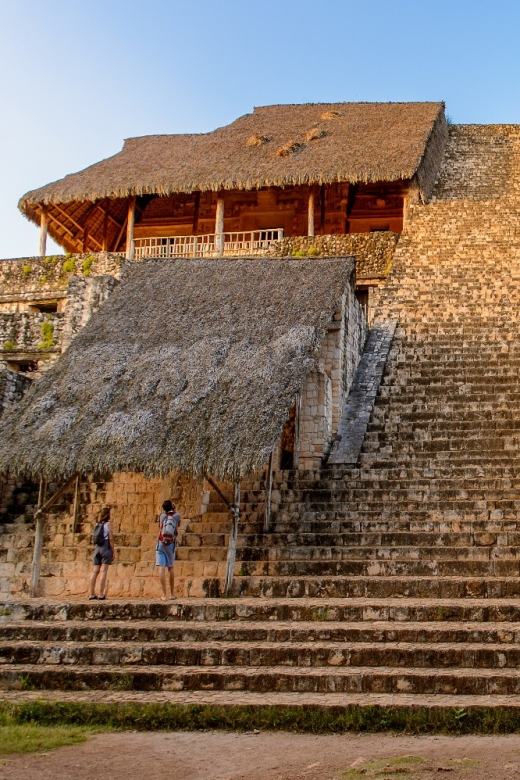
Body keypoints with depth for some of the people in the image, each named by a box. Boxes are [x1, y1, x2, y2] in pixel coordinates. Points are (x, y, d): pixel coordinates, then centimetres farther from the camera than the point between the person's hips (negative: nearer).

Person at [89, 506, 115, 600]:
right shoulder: (108, 524, -4)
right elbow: (111, 538, -8)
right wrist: (113, 551, -4)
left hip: (97, 548, 6)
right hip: (106, 548, -6)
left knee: (95, 571, 5)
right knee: (104, 571, -6)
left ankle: (92, 594, 6)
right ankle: (101, 594, -10)